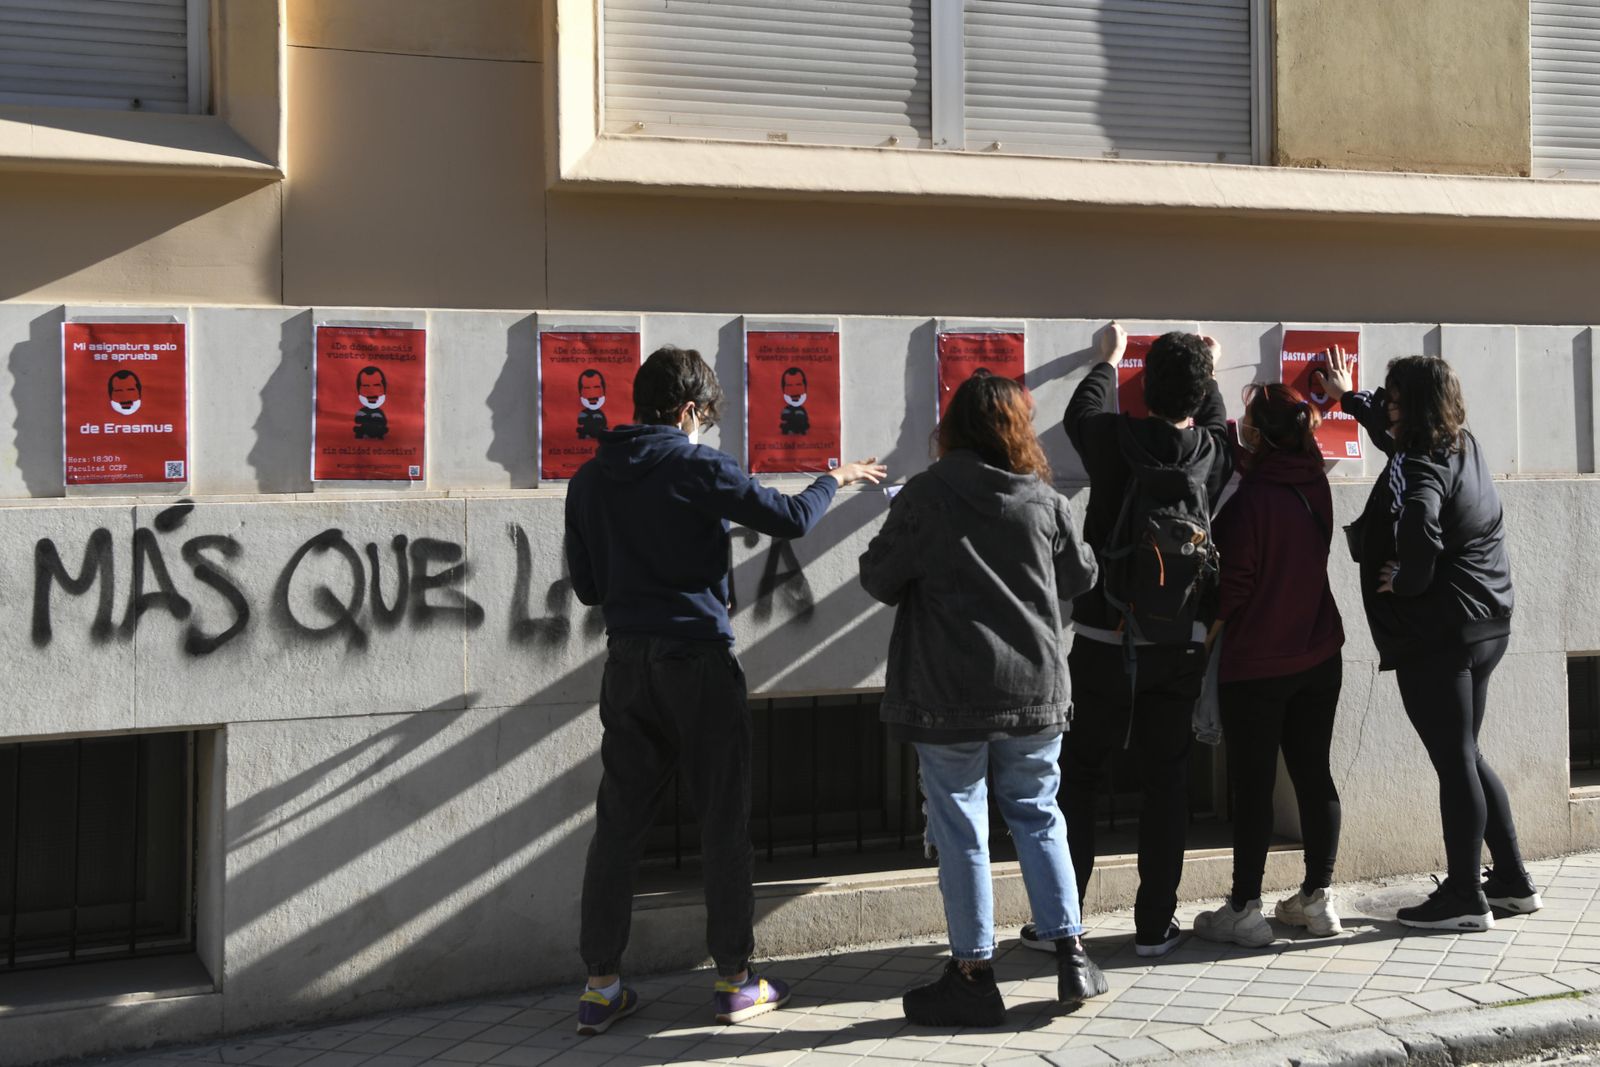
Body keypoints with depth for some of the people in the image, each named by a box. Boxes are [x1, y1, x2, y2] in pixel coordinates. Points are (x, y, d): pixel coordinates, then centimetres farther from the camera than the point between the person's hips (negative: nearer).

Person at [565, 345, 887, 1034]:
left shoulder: (590, 480, 7)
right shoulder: (699, 467, -9)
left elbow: (587, 584, 11)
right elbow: (789, 519, -10)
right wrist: (834, 479, 8)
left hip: (628, 662, 5)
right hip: (698, 660, -5)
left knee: (617, 824, 8)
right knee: (723, 824, 5)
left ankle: (600, 986, 10)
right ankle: (735, 981, 12)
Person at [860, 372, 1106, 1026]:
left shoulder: (925, 495, -9)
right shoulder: (1044, 499, 0)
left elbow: (879, 579, -3)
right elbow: (1080, 576, 13)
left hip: (949, 696, -3)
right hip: (1034, 690, 3)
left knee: (961, 832, 5)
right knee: (1037, 817, 17)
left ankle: (973, 977, 11)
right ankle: (1071, 958, 17)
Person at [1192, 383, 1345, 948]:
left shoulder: (1250, 500, -19)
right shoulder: (1314, 486, 2)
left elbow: (1233, 586, -17)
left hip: (1256, 666, -7)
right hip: (1318, 658, 7)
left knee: (1252, 785, 0)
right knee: (1313, 774, 12)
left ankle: (1243, 911, 7)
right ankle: (1317, 899, 21)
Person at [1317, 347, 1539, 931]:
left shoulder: (1420, 472, -18)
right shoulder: (1464, 446, 9)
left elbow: (1420, 538, -37)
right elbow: (1397, 433, 29)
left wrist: (1402, 581, -17)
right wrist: (1348, 397, 40)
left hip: (1435, 637, -9)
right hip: (1485, 625, 9)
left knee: (1454, 762, -1)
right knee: (1465, 756, 19)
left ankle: (1464, 896, 9)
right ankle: (1512, 881, 26)